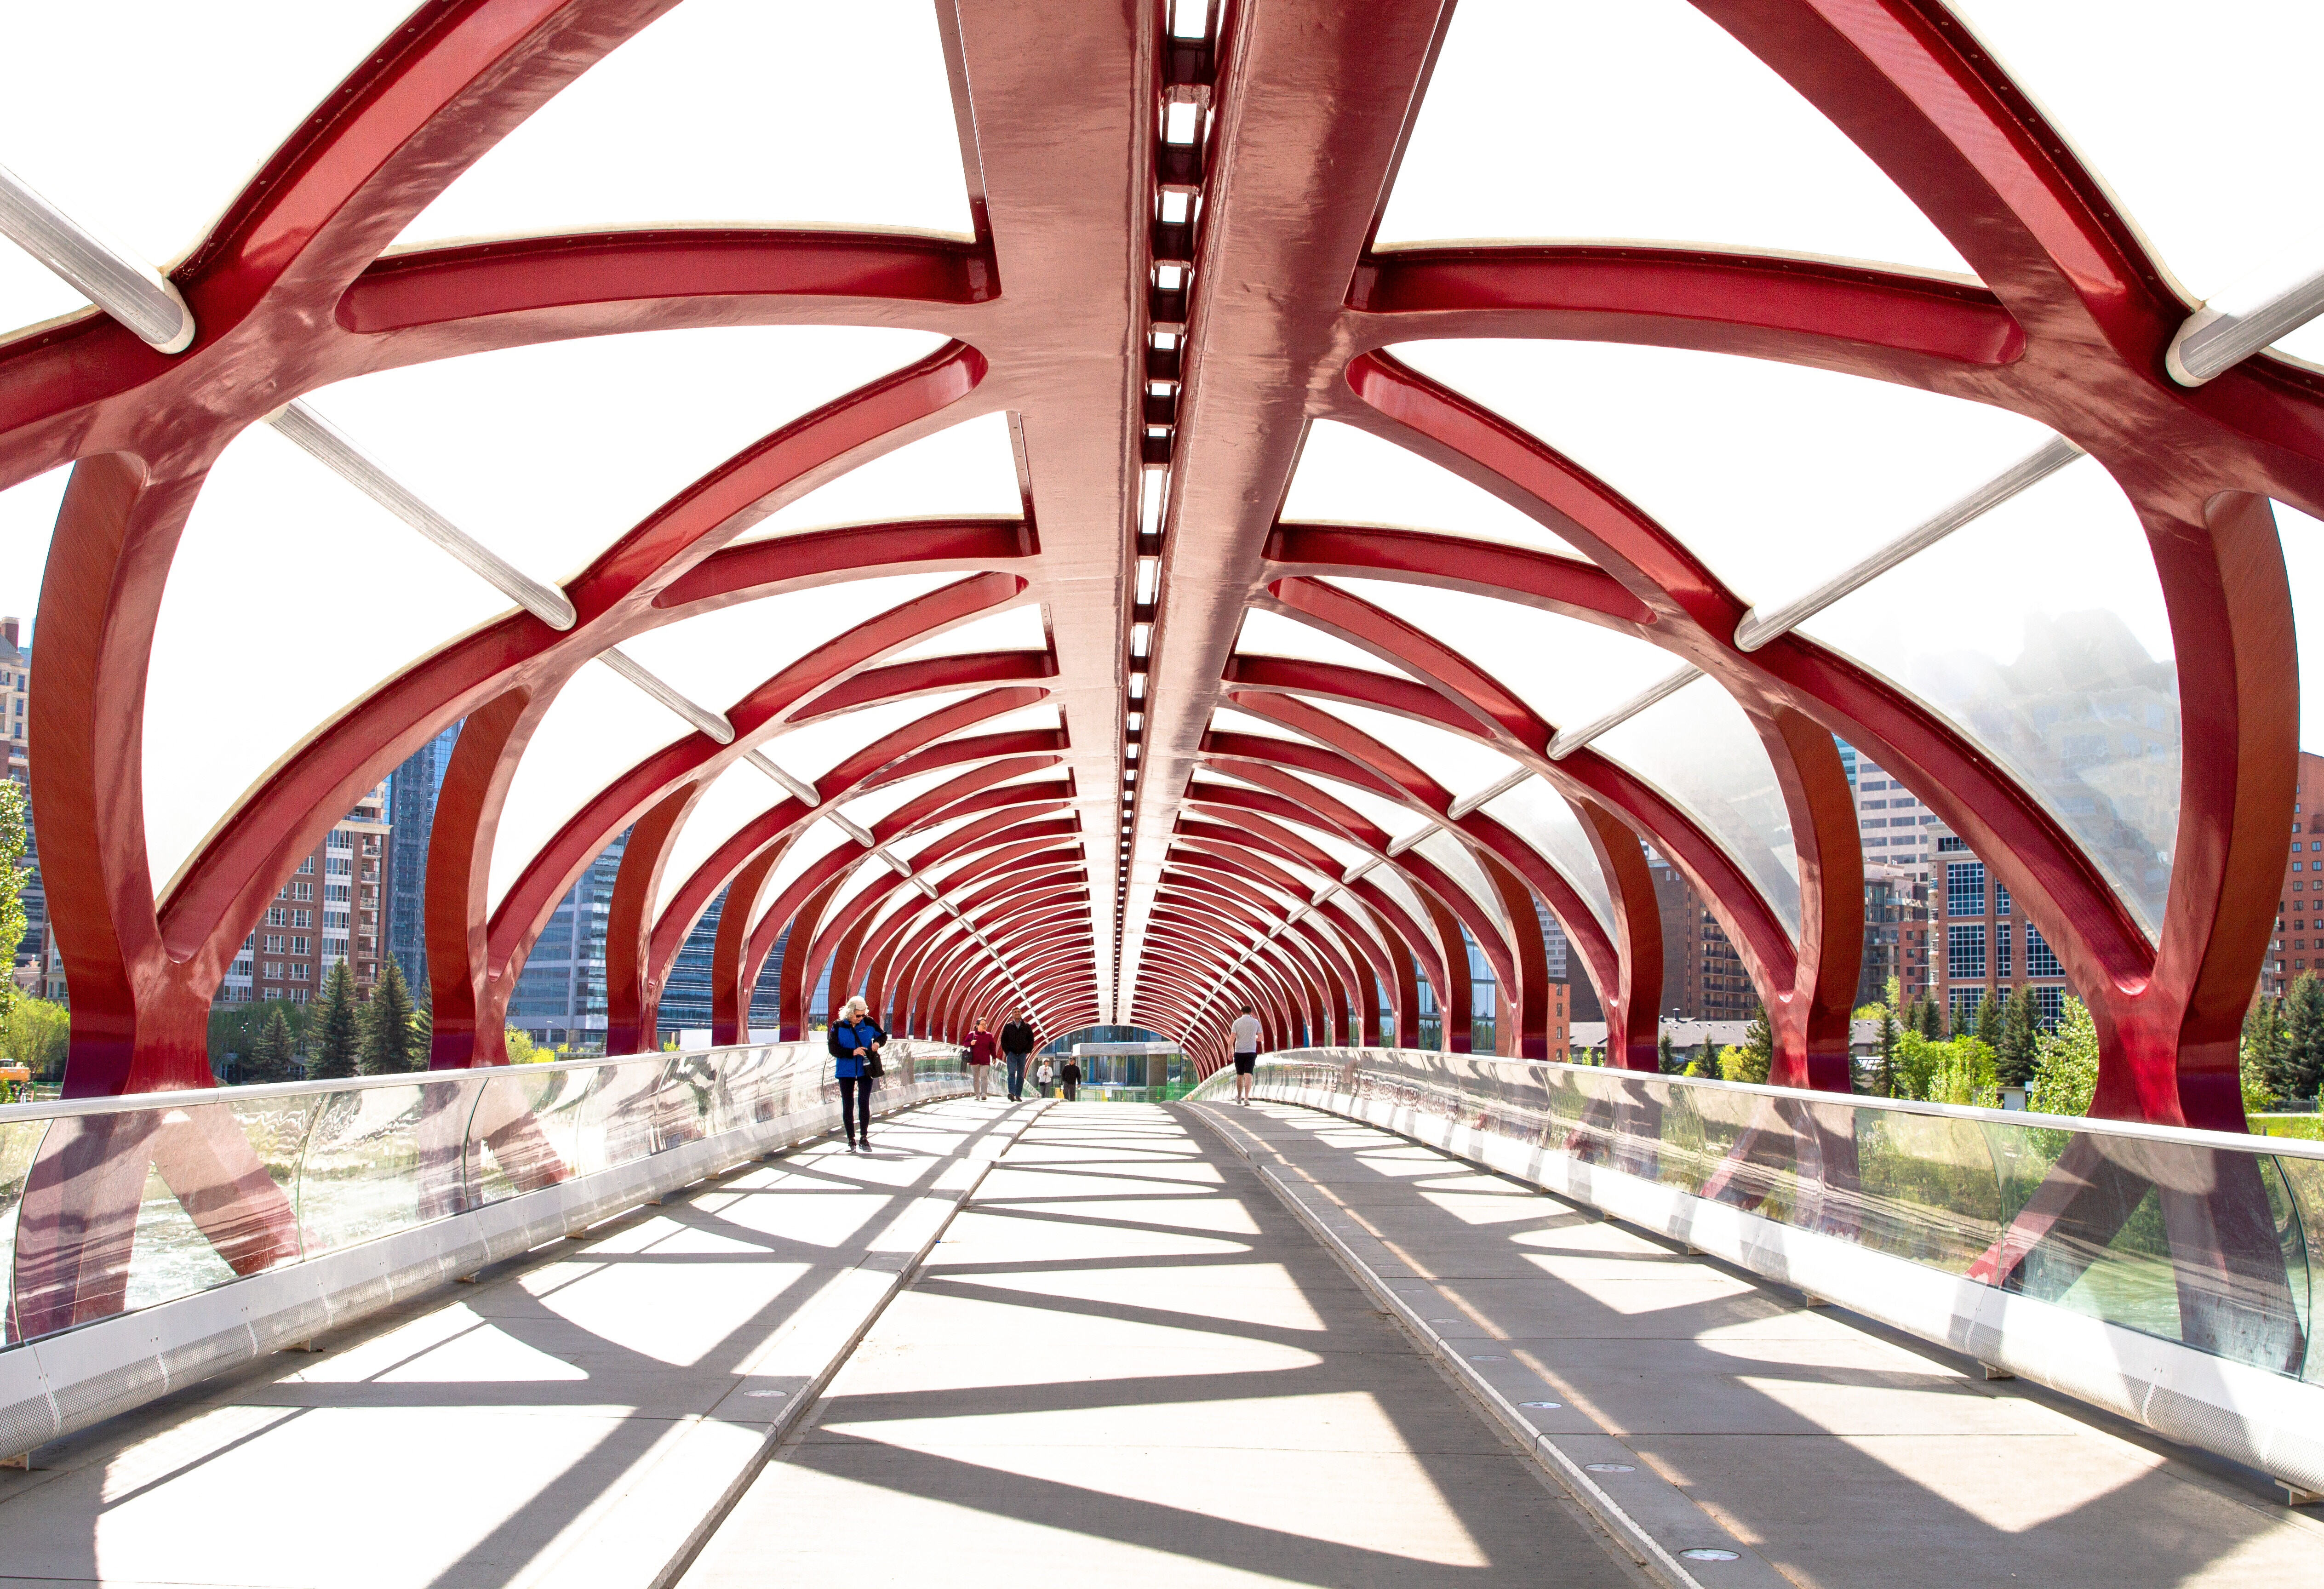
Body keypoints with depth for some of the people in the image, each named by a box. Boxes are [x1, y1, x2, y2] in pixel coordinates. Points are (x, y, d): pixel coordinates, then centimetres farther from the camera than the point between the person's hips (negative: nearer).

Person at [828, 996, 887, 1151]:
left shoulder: (869, 1023, -2)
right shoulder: (838, 1026, -6)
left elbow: (883, 1035, 14)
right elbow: (834, 1049, -10)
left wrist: (877, 1043, -8)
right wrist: (853, 1052, -20)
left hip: (865, 1070, 0)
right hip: (846, 1072, 0)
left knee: (864, 1103, -7)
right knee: (848, 1105, 4)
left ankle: (864, 1138, 2)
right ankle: (851, 1140, 13)